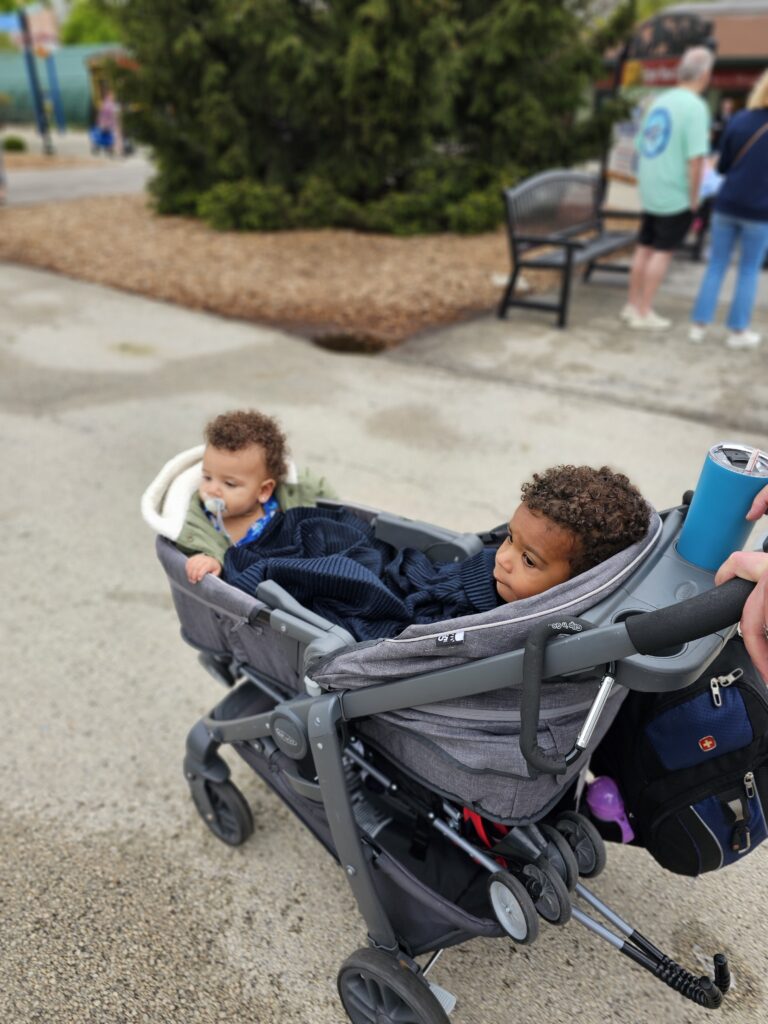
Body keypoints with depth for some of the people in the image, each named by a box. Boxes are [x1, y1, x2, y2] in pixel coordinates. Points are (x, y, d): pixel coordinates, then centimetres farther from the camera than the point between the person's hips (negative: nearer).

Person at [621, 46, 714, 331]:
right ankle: (644, 313, 4)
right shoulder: (695, 107, -15)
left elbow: (641, 145, 16)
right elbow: (695, 158, -21)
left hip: (650, 191, 7)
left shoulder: (659, 102, 9)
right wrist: (694, 197, -12)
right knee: (663, 251, 0)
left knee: (645, 247, 14)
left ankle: (633, 305, 22)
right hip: (675, 194, -7)